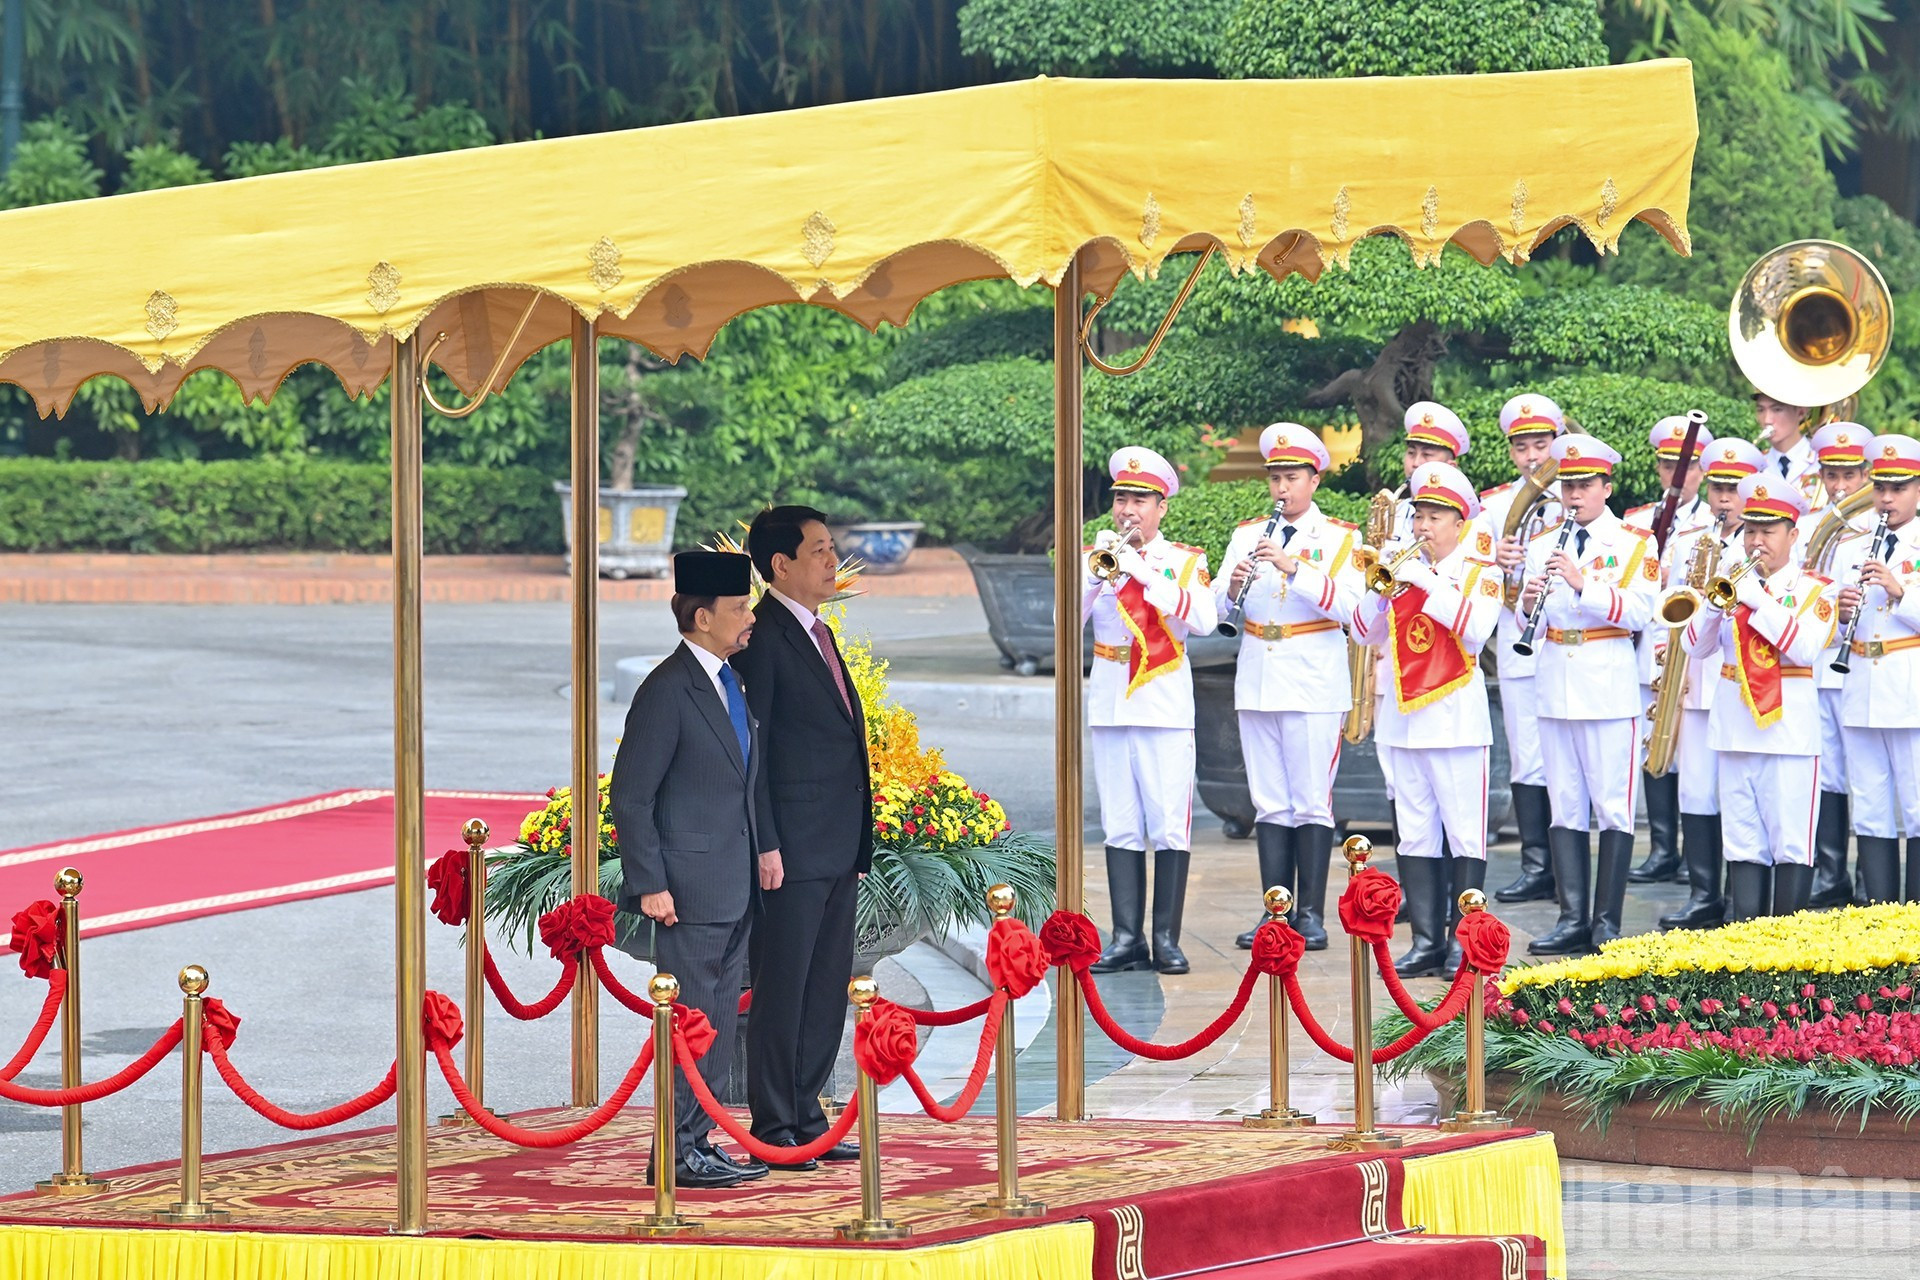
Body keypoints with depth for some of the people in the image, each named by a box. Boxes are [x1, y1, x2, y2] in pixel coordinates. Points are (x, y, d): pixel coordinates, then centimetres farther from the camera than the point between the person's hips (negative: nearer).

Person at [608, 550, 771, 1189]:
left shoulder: (734, 680, 13)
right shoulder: (668, 691, -14)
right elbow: (630, 796, -14)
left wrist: (764, 860, 15)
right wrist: (650, 885, -17)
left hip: (737, 889, 9)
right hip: (691, 891, -9)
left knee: (720, 1019, 12)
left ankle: (700, 1141, 18)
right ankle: (679, 1153, -3)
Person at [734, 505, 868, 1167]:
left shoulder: (818, 634, 17)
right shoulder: (762, 637, -11)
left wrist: (858, 841, 18)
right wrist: (765, 845, -18)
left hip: (837, 850, 9)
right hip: (792, 850, -9)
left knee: (827, 989, 12)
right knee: (781, 991, -3)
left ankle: (805, 1120, 19)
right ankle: (773, 1129, 2)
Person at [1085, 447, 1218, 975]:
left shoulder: (1184, 561, 4)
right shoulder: (1096, 557, 10)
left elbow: (1202, 619, -14)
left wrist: (1143, 571, -19)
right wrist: (1096, 572, -18)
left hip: (1166, 710, -2)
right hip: (1109, 709, 2)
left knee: (1169, 828, -5)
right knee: (1121, 829, 2)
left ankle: (1167, 940, -1)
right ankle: (1127, 939, 4)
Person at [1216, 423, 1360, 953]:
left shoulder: (1338, 539, 0)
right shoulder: (1248, 535, 11)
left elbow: (1346, 603, -15)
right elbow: (1219, 605, 4)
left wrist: (1292, 567, -23)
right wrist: (1233, 585, -18)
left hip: (1314, 684, -4)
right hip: (1257, 683, 4)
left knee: (1311, 803, -3)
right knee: (1269, 803, 6)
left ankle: (1311, 914, 1)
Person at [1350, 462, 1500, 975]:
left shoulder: (1480, 573, -1)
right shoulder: (1404, 570, 12)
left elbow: (1476, 628, -19)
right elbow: (1364, 633, 7)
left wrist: (1426, 583, -20)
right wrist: (1381, 586, -9)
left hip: (1456, 717, -5)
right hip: (1405, 717, 5)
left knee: (1465, 833, -4)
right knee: (1414, 834, 6)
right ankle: (1426, 941, 11)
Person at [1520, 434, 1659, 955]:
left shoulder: (1634, 545, 0)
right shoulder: (1543, 543, 12)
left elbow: (1639, 611, -14)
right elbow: (1531, 621, 10)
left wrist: (1582, 584, -23)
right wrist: (1528, 602, -13)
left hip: (1609, 686, -4)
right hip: (1556, 685, 4)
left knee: (1613, 807, -2)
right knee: (1564, 808, 5)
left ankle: (1608, 922, 2)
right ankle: (1573, 919, 9)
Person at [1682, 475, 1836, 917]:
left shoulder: (1814, 589, 2)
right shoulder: (1732, 581, 12)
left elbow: (1805, 648, -15)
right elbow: (1697, 646, 5)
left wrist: (1758, 600, -18)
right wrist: (1716, 602, -12)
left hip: (1789, 729, -4)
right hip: (1736, 730, 4)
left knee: (1791, 845, -4)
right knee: (1743, 846, 6)